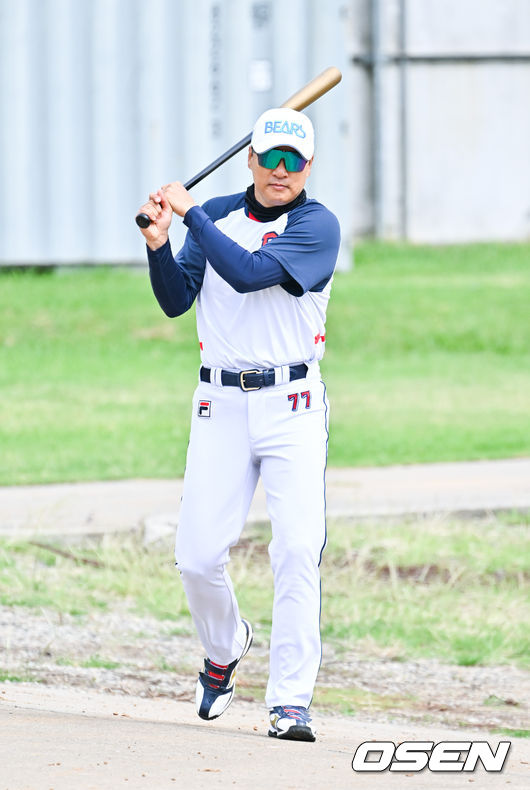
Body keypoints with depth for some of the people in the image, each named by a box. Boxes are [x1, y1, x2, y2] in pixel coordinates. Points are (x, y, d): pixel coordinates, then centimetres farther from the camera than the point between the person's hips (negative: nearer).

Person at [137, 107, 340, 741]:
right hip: (221, 404, 3)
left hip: (293, 405, -3)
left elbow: (248, 274, -19)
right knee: (197, 558, -1)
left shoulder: (318, 225, -5)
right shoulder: (217, 216, 11)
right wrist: (158, 244, -10)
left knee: (298, 550, -15)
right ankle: (224, 647, 30)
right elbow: (176, 302, 7)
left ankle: (291, 700, -12)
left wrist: (189, 212, -13)